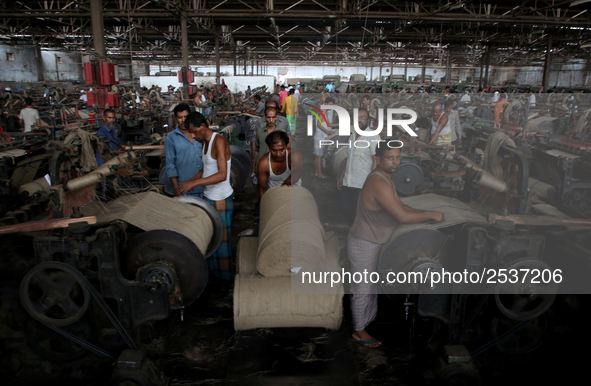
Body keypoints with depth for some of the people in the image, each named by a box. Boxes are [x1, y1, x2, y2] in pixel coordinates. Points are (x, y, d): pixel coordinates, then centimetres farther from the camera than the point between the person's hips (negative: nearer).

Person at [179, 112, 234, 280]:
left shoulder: (219, 142, -20)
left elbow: (222, 175, -29)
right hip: (208, 195, 9)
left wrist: (195, 182, -31)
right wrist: (191, 181, 4)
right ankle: (212, 267, 33)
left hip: (220, 197, -9)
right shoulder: (205, 141, 9)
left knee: (221, 236, 3)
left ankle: (226, 275, 19)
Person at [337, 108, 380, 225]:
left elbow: (376, 160, -16)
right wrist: (341, 177, 19)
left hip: (362, 185, -7)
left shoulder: (373, 137, -11)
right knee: (344, 207, 14)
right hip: (347, 182, 7)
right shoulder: (353, 135, 13)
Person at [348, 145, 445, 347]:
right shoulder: (378, 183, -30)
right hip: (363, 245, -10)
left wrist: (425, 215, -1)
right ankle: (359, 331, 26)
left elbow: (400, 206, 11)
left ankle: (370, 319, 47)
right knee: (363, 289, 7)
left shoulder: (385, 178, 4)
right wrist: (431, 214, -21)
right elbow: (403, 216, -35)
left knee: (373, 284, 26)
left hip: (374, 241, 10)